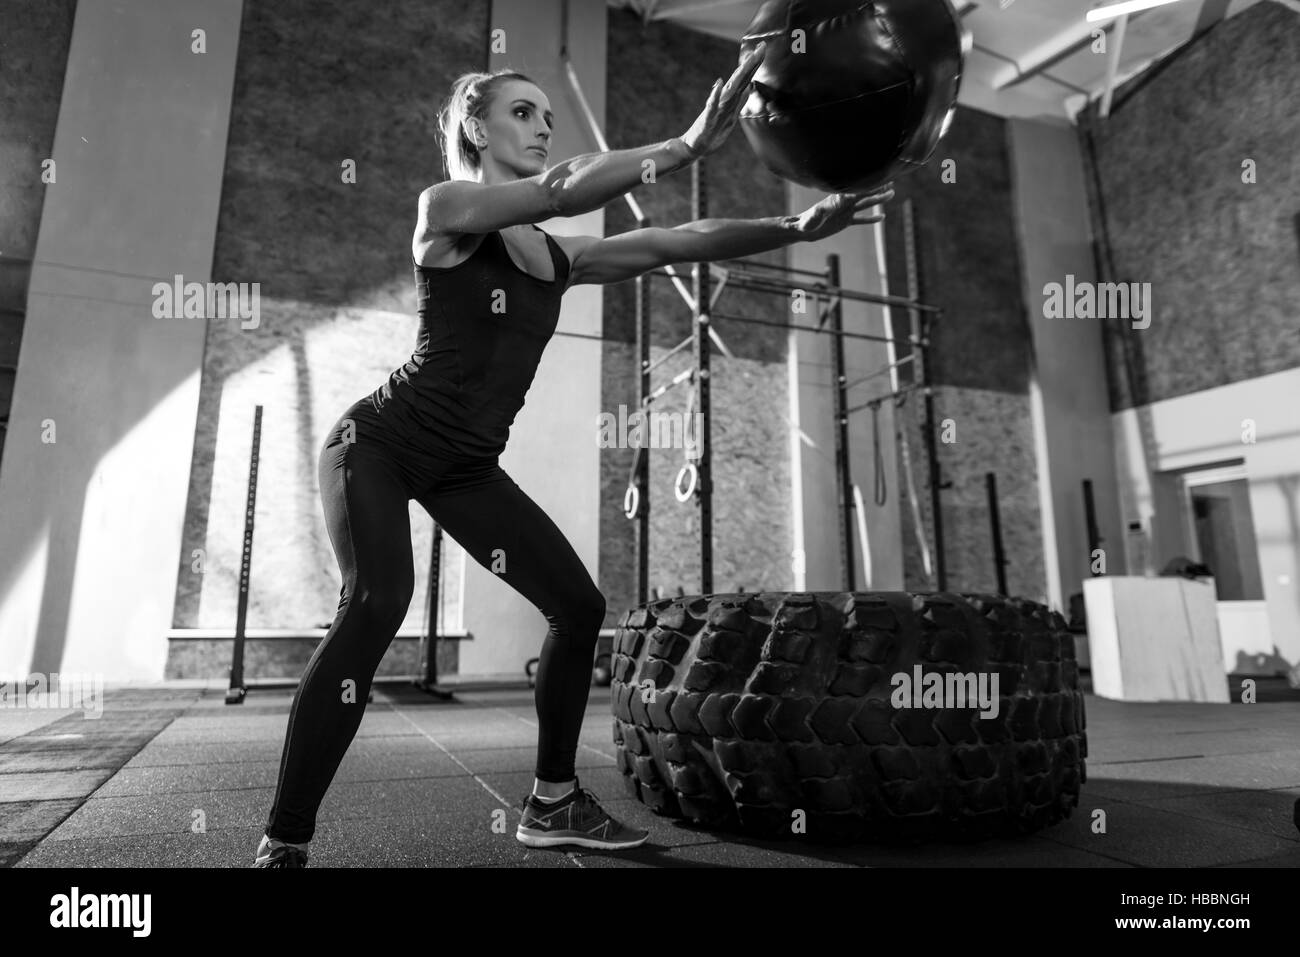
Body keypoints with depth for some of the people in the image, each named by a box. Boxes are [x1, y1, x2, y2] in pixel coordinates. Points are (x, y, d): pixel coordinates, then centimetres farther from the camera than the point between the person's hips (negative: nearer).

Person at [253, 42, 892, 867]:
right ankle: (282, 847, -17)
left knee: (578, 606, 3)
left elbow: (679, 242, 0)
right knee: (377, 603, -31)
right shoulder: (447, 208, -10)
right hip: (379, 443, -6)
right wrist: (688, 145, -34)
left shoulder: (559, 256, 6)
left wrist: (795, 228, -9)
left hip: (465, 467, 7)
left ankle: (553, 802, 18)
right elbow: (565, 188, -28)